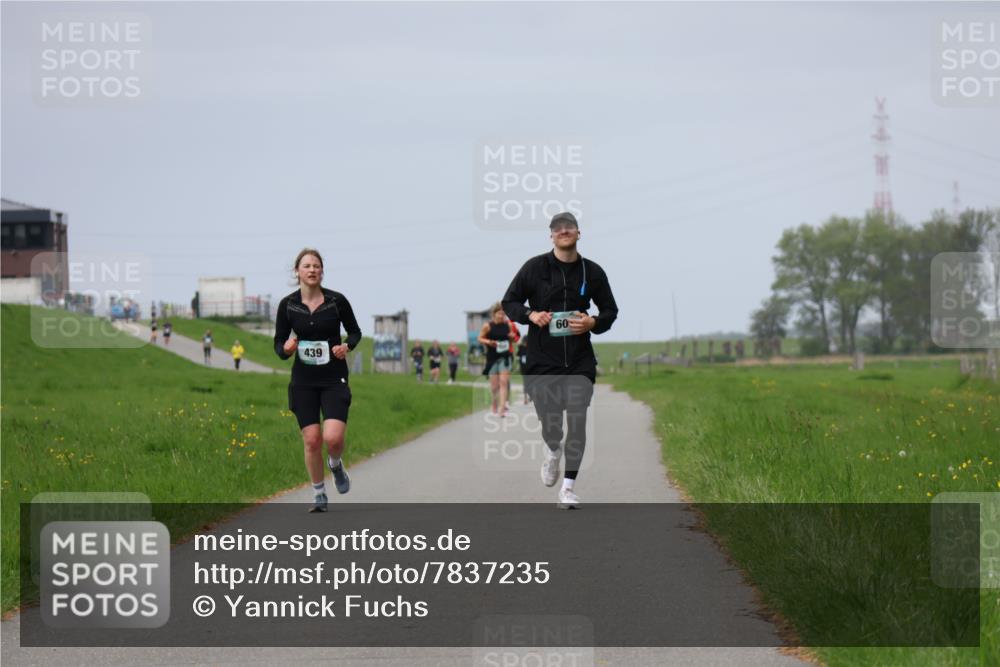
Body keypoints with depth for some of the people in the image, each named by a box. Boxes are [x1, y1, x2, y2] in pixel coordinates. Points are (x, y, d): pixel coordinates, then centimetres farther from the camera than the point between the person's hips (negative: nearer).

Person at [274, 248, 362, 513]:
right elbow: (279, 344, 6)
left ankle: (336, 465, 20)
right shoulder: (288, 305, -2)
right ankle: (319, 496, 16)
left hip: (334, 378, -1)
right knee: (311, 440, -2)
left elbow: (355, 331, 9)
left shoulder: (337, 300, -5)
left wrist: (347, 346, -11)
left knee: (333, 437, -16)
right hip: (303, 379, 1)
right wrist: (285, 349, -17)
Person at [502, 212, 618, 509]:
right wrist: (530, 315, -13)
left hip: (580, 360, 1)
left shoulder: (593, 272, 2)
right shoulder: (534, 267, -2)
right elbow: (509, 302, 6)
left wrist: (593, 322, -8)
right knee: (550, 423, 3)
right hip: (542, 359, -1)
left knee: (577, 422, -6)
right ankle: (552, 450, 41)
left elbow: (610, 310, 13)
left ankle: (568, 488, 2)